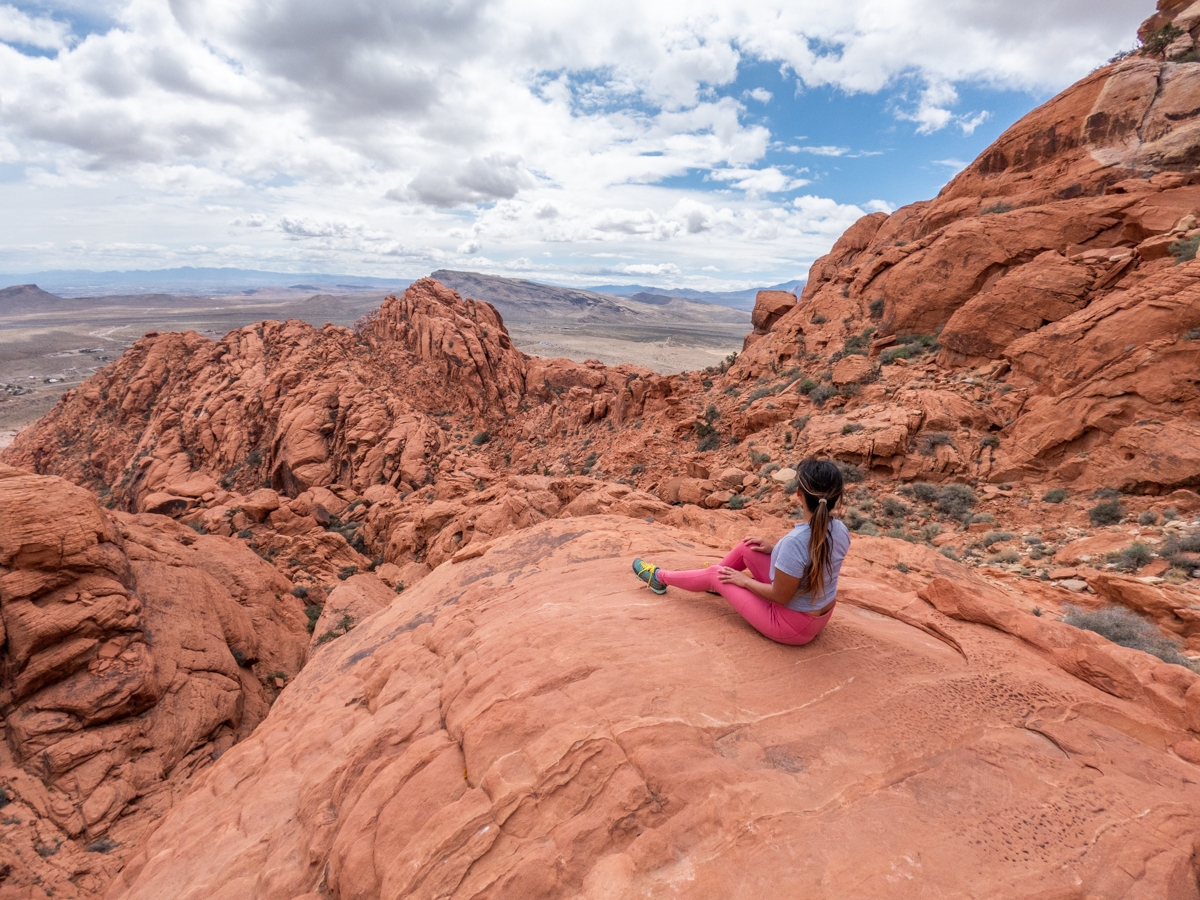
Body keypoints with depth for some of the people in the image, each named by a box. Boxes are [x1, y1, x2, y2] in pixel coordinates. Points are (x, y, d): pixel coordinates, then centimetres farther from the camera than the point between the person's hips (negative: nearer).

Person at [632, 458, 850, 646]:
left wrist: (744, 580, -7)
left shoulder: (795, 541, -34)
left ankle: (660, 578, 34)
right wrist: (775, 549, 6)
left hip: (793, 625, -7)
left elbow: (780, 596, -23)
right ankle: (719, 583, 44)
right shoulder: (840, 531, -11)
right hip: (820, 615, 7)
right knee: (747, 548, 14)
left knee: (714, 575, 8)